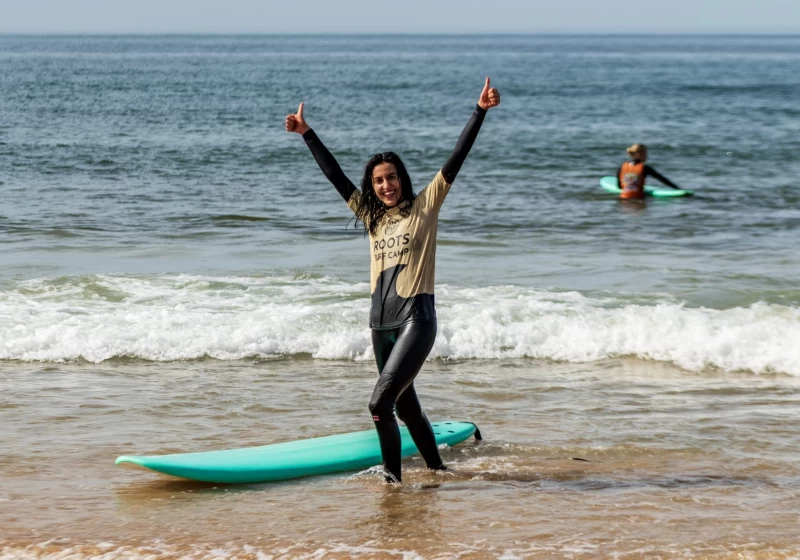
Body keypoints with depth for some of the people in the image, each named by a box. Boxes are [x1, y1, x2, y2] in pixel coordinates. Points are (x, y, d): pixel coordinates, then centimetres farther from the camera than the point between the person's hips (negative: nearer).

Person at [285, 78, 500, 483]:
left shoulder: (424, 207, 0)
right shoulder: (371, 216, 14)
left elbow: (455, 161, -7)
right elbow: (334, 175, 17)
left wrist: (481, 112, -13)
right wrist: (306, 134, 17)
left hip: (416, 317, -7)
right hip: (381, 320, 7)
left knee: (380, 402, -17)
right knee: (405, 404, 13)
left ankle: (392, 475, -8)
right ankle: (435, 469, 27)